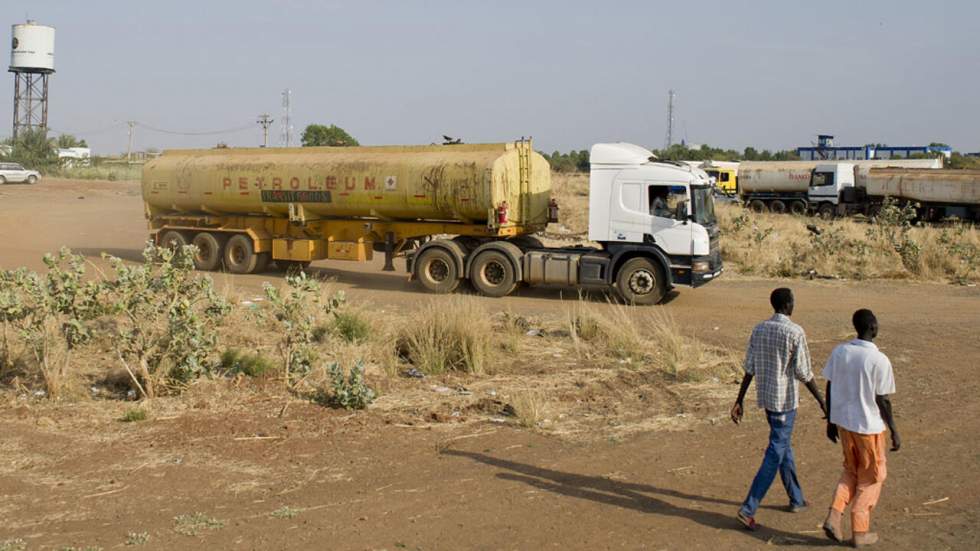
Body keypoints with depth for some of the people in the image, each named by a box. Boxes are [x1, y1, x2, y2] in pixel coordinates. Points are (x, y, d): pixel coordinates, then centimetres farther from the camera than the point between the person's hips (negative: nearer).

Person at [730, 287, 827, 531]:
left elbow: (749, 369, 4)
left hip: (765, 398, 7)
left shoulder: (759, 329, 3)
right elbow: (804, 373, -13)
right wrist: (822, 401, -4)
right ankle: (748, 509, -9)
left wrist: (739, 401, 7)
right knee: (775, 454, -4)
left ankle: (796, 499, 33)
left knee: (784, 447, 21)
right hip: (785, 400, -7)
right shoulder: (795, 332, -15)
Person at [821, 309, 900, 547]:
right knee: (871, 478, 12)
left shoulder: (839, 352, -2)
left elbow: (830, 389, 4)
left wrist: (831, 422, 15)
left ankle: (833, 516, 7)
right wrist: (894, 432, -2)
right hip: (868, 426, -5)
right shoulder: (879, 360, -18)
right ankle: (860, 532, 17)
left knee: (851, 471, 22)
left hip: (843, 422, 5)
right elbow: (882, 401, -14)